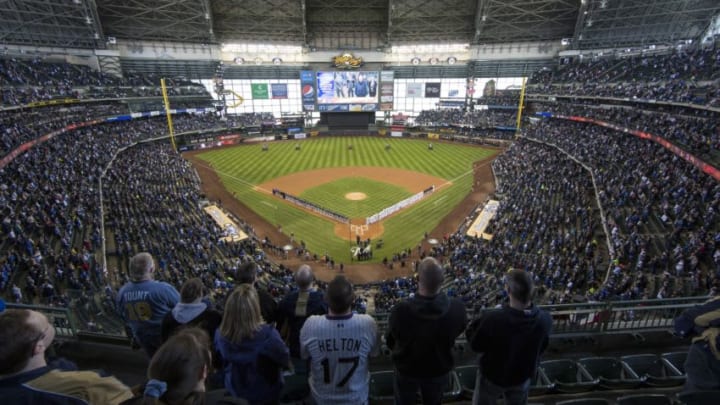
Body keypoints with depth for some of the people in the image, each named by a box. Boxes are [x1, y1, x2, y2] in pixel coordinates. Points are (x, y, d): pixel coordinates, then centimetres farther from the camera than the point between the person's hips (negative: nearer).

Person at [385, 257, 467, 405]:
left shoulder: (401, 310, -39)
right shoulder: (457, 308, -32)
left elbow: (391, 341, -18)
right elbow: (458, 332, -8)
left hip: (407, 369, -1)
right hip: (440, 369, 2)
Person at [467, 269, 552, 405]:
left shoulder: (493, 318, -39)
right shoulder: (545, 319, -25)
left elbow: (476, 346, -21)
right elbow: (542, 348, -4)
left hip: (492, 375, -3)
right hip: (523, 376, 3)